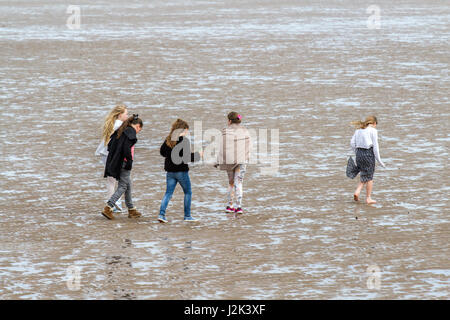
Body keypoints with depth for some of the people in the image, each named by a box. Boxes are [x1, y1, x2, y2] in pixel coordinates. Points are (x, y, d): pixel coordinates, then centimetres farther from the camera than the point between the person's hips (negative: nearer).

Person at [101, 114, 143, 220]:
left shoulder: (120, 131, 14)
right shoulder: (131, 132, -11)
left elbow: (110, 145, 14)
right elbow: (127, 148, -23)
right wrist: (129, 161, -16)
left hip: (115, 162, 9)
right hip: (124, 164, -9)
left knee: (128, 186, 17)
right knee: (122, 187, -3)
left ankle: (131, 210, 24)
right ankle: (108, 208, -11)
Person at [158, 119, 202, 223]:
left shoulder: (168, 139, 5)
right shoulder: (184, 141, -15)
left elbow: (162, 152, 15)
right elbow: (187, 157, -21)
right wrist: (198, 155, -6)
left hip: (170, 171, 6)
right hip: (181, 171, -6)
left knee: (168, 193, 8)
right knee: (188, 192, 12)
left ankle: (161, 214, -6)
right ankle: (187, 216, 16)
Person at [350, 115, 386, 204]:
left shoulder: (358, 130, 12)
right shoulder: (373, 130, -4)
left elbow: (352, 143, 8)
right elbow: (375, 146, -8)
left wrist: (357, 153, 16)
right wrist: (379, 160, -4)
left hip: (359, 153, 5)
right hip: (368, 153, -5)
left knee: (364, 176, 17)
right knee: (369, 177, 5)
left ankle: (357, 191, -2)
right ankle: (368, 198, 8)